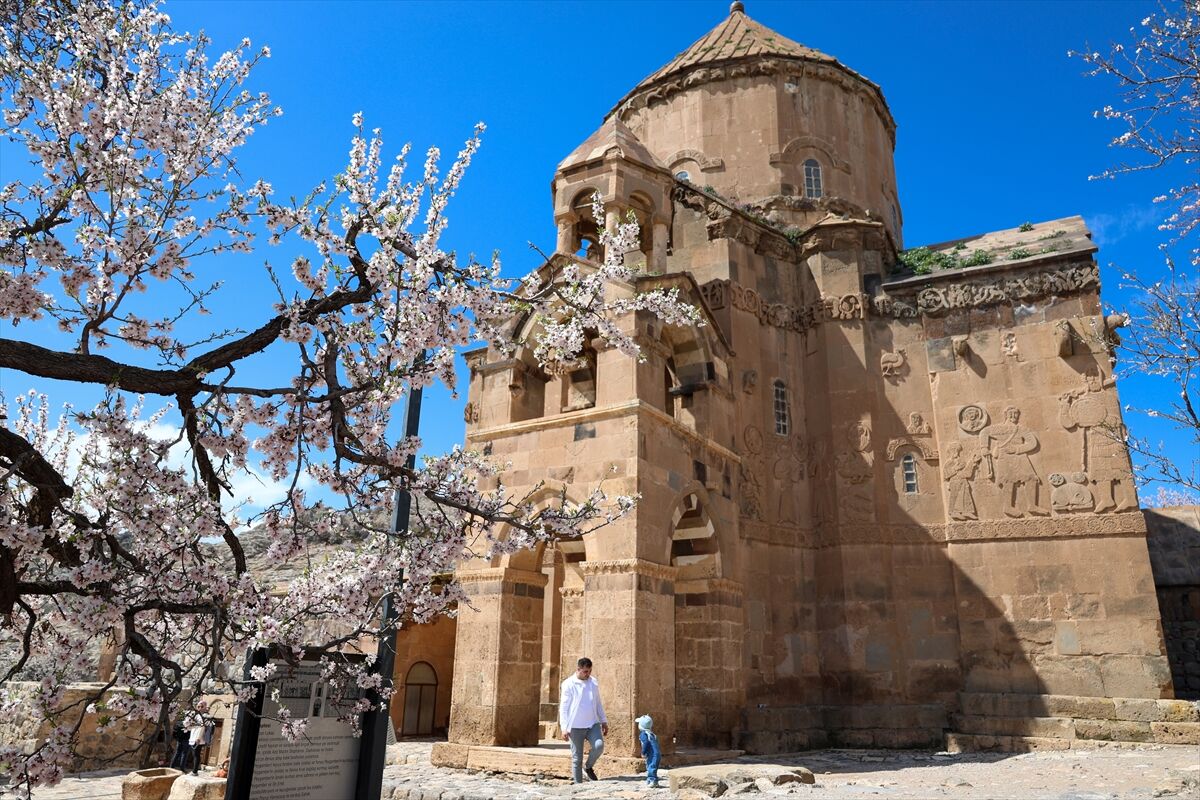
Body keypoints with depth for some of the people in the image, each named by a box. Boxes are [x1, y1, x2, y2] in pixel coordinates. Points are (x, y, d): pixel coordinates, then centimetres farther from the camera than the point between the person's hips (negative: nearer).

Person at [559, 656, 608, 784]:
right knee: (577, 757, 0)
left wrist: (604, 721, 15)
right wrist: (564, 728, -12)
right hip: (575, 726, -3)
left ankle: (588, 768, 7)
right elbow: (563, 707, -6)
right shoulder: (568, 684, -6)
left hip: (593, 724, 3)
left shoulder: (594, 682, 9)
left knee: (599, 745, -19)